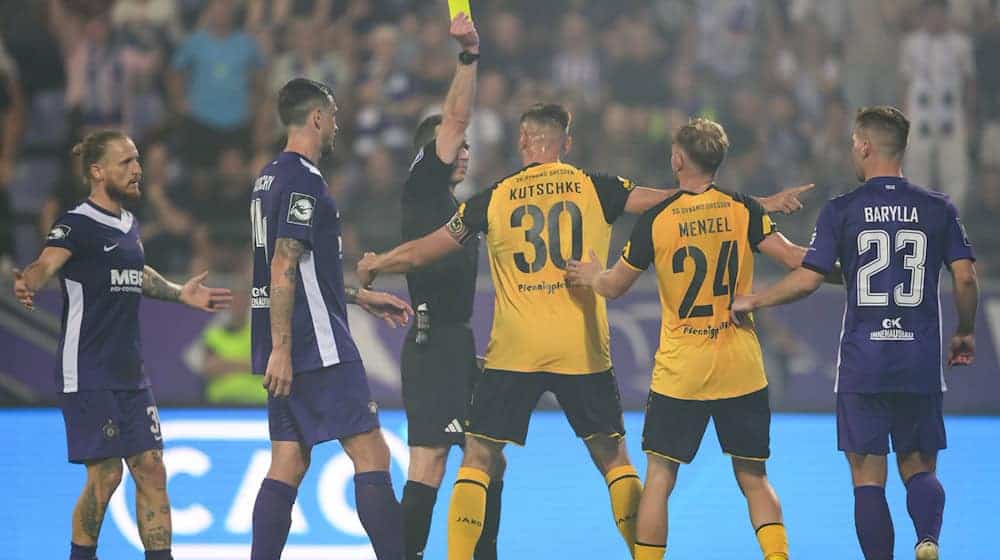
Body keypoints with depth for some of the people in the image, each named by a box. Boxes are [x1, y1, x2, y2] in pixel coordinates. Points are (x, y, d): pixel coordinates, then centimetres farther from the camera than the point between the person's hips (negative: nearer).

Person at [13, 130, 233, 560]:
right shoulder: (77, 225, -11)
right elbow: (46, 264, -30)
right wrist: (26, 285, -51)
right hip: (87, 375, -8)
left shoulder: (128, 225, 14)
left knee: (151, 468, 4)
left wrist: (180, 294, 42)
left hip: (130, 375, 8)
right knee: (105, 473, -9)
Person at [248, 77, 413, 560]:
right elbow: (284, 269, -20)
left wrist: (360, 297, 29)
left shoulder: (270, 177, 17)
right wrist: (280, 349, -22)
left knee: (288, 463, 8)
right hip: (318, 345, -10)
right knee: (370, 453, -8)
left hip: (287, 351, 10)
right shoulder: (303, 181, -13)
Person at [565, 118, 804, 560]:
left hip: (679, 370, -2)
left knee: (659, 477, 5)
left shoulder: (655, 221, -4)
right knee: (753, 478, 9)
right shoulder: (744, 210, -3)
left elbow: (614, 287, 6)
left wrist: (591, 275, 29)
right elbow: (794, 259, -8)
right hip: (741, 370, 2)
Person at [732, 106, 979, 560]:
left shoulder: (841, 211, -3)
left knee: (868, 477, 4)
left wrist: (752, 301, 11)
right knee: (920, 467, 11)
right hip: (921, 363, 2)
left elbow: (807, 280, -5)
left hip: (862, 364, -2)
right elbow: (965, 278, 0)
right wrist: (965, 334, 17)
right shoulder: (937, 208, 3)